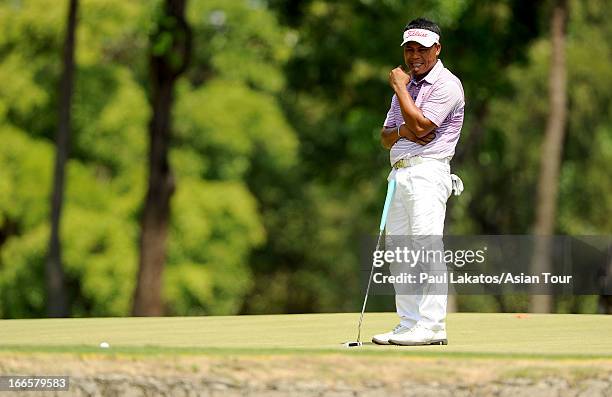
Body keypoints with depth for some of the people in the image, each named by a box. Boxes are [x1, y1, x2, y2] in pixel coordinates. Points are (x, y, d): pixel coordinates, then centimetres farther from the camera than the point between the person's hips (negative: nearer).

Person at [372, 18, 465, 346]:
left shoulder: (447, 85, -5)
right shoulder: (406, 87, 22)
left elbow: (419, 126, -15)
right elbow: (386, 138, 19)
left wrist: (399, 86, -5)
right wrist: (403, 131, -5)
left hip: (427, 173, -9)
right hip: (399, 173, 9)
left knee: (426, 244, -17)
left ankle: (431, 326, -21)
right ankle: (408, 324, 9)